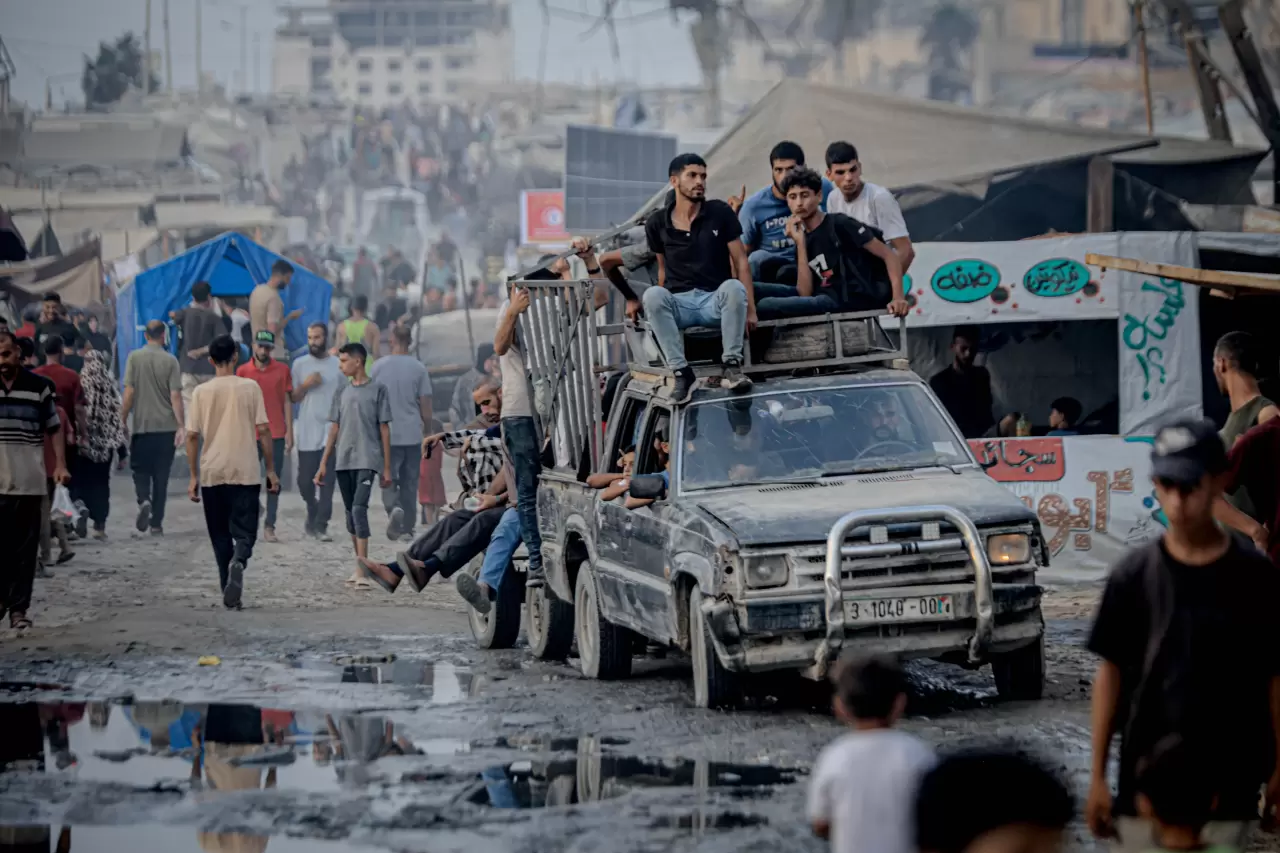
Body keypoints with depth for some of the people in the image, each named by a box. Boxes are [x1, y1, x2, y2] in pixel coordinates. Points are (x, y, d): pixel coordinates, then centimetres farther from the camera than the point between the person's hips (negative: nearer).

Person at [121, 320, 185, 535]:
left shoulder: (135, 358, -3)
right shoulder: (170, 361, -3)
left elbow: (129, 392, -5)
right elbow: (175, 396, -7)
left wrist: (123, 419, 4)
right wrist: (182, 426, -5)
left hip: (141, 425, -1)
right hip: (166, 426, 1)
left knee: (140, 470, 11)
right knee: (161, 476, 8)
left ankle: (144, 500, -18)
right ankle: (156, 523, 8)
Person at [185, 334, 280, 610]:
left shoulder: (201, 392, 1)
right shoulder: (250, 388, -2)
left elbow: (192, 435, 1)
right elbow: (263, 430, -3)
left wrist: (193, 476, 7)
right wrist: (271, 470, 4)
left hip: (211, 474, 1)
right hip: (245, 473, -1)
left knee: (220, 535, 12)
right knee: (244, 531, 2)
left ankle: (229, 593, 10)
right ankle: (238, 562, -29)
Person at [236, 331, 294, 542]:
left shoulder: (282, 370, 4)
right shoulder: (242, 371, 4)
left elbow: (287, 402, 5)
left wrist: (289, 432, -1)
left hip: (276, 435, 0)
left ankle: (269, 526, 3)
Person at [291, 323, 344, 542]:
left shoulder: (338, 365, 6)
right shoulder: (300, 364, 7)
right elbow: (293, 398, 8)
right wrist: (305, 385, -11)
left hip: (331, 431, -1)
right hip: (307, 433, 1)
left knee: (327, 481, -8)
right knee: (305, 481, 2)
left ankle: (321, 525, -5)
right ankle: (314, 513, 28)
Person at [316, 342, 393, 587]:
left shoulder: (377, 390, 0)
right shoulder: (342, 392, 13)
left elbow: (384, 429, 0)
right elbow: (334, 428, 15)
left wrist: (387, 467, -2)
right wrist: (323, 463, 10)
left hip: (367, 460, -5)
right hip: (343, 461, 5)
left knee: (359, 508, -17)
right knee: (350, 512, 8)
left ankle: (362, 569, -20)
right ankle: (359, 565, 16)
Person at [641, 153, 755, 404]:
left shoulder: (720, 213, 4)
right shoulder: (657, 225, 7)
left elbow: (740, 261, 2)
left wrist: (750, 308, -6)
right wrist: (662, 307, 3)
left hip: (715, 299, -1)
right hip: (678, 301, 1)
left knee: (733, 288, -35)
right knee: (652, 295, -34)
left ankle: (732, 367, -30)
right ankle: (681, 372, -31)